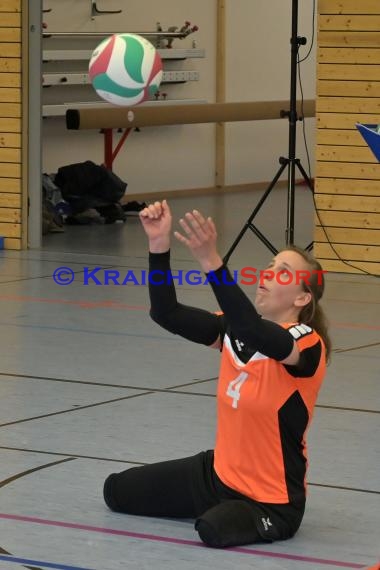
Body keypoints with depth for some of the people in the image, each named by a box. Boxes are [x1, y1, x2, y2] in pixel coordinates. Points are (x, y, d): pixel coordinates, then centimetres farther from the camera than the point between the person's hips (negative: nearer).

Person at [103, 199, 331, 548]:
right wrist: (160, 245, -25)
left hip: (272, 500, -7)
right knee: (118, 491, 13)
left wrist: (211, 261, -53)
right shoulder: (237, 329, -1)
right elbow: (167, 314, -11)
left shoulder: (308, 345, -22)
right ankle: (226, 504, 25)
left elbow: (255, 333, -43)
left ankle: (257, 521, -1)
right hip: (220, 474, 7)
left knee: (214, 528, -37)